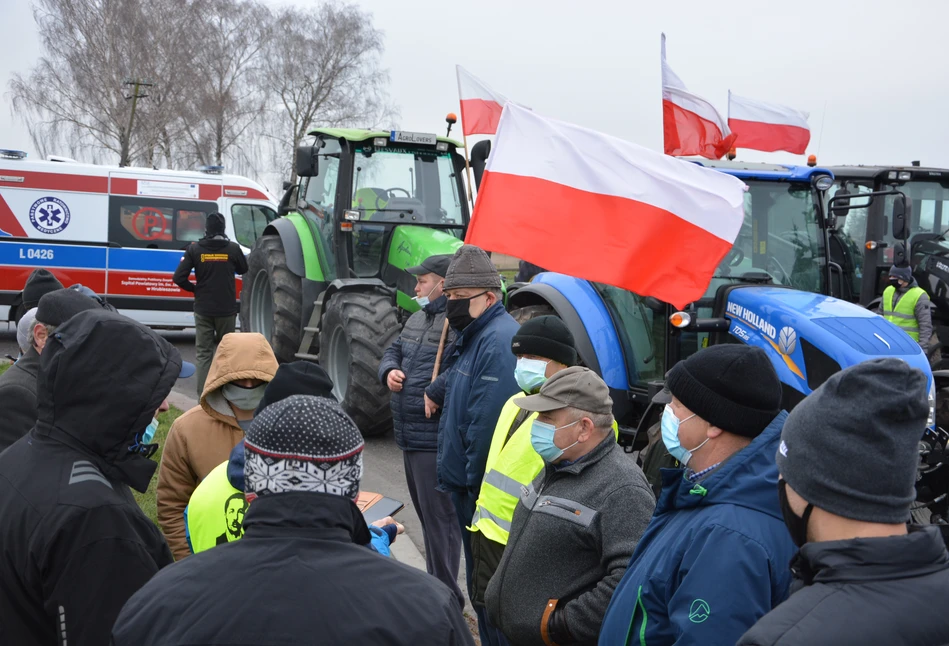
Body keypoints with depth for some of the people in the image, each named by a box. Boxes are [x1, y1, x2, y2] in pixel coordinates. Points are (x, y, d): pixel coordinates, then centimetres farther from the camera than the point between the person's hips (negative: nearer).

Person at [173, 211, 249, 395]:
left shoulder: (194, 249, -5)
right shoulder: (233, 248, -6)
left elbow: (179, 278, -9)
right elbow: (243, 270, 12)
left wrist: (194, 289, 7)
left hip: (203, 309, 0)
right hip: (226, 309, 0)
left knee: (203, 353, 5)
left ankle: (203, 395, 1)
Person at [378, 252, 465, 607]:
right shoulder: (417, 319, 15)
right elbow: (393, 351, 24)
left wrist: (436, 392, -27)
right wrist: (389, 371, 4)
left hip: (435, 441, -10)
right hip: (411, 437, 10)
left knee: (439, 518, -2)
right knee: (427, 515, 21)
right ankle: (435, 582, 36)